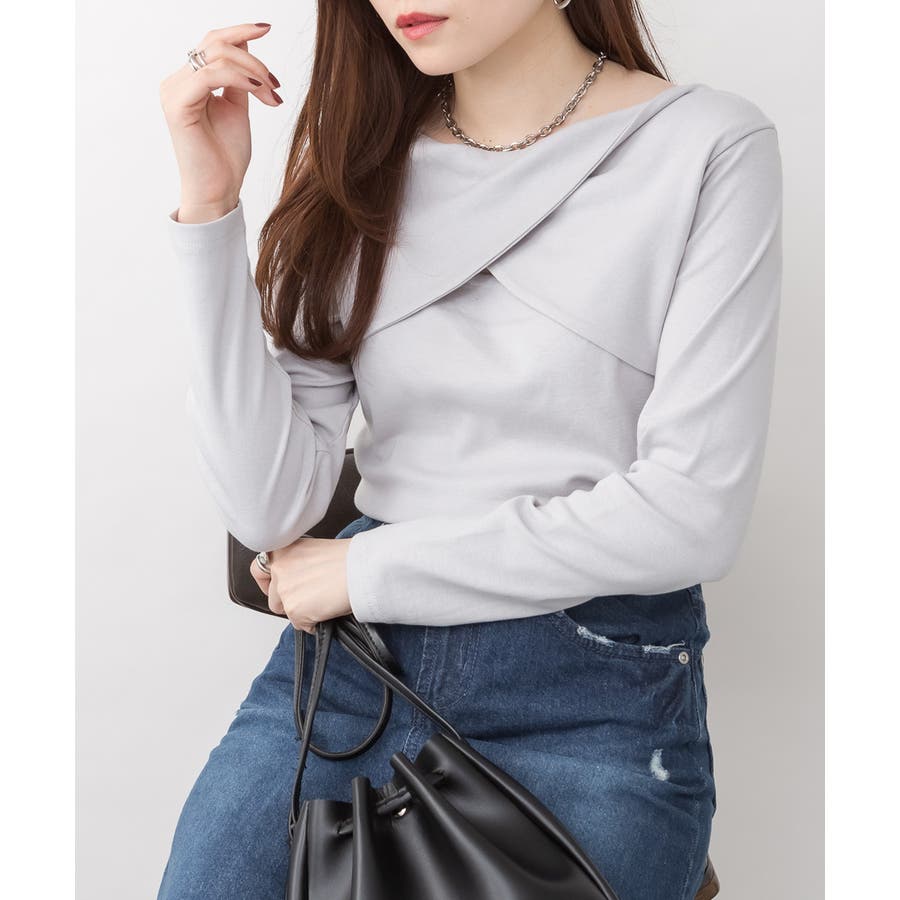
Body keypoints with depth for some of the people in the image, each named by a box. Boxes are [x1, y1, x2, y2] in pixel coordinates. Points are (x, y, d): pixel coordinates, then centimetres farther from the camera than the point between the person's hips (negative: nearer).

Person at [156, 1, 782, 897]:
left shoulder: (709, 146, -6)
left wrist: (369, 570, -7)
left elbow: (693, 514, -13)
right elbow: (273, 510, -4)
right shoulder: (356, 155, 5)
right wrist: (210, 210, -12)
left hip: (596, 691, -3)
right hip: (346, 662, 3)